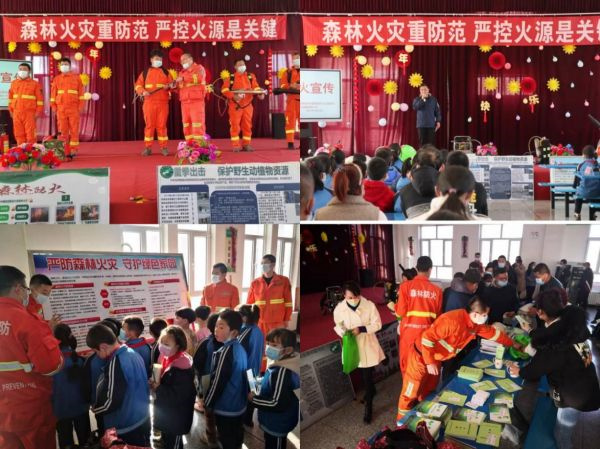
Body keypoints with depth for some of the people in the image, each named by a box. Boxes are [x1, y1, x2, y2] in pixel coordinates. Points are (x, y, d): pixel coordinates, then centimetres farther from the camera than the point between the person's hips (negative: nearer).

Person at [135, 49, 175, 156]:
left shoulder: (165, 72, 12)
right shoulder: (145, 72, 8)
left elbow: (172, 84, 9)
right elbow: (138, 85, 6)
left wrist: (169, 86, -13)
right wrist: (143, 91, -14)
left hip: (163, 102, 1)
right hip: (149, 102, -1)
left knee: (162, 125, 1)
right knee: (149, 125, 0)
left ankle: (163, 147, 6)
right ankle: (147, 148, 4)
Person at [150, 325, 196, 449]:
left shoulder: (181, 367, -28)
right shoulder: (168, 359, 2)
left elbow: (178, 396, -31)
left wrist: (158, 388, -23)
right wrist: (155, 384, -2)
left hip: (176, 418, -9)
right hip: (166, 413, 9)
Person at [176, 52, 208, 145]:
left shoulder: (199, 68, 4)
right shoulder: (182, 72, 21)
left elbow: (199, 77, -18)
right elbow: (179, 89, 20)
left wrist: (184, 78, -18)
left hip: (197, 101, -6)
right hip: (184, 102, 6)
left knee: (197, 124, -11)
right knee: (187, 125, 2)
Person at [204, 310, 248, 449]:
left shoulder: (225, 352, -22)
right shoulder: (241, 349, 2)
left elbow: (217, 382, -18)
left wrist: (207, 404, -6)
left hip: (225, 409, -8)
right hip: (239, 407, 8)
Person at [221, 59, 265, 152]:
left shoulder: (251, 76, 9)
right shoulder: (230, 77, 0)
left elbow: (256, 87, 3)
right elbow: (224, 89, -8)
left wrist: (260, 94, -18)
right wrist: (233, 96, -23)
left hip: (247, 105, 3)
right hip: (235, 106, -3)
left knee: (247, 126, 6)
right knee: (235, 126, -2)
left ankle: (246, 144, 14)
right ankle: (235, 145, 3)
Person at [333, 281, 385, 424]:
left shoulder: (369, 306, -19)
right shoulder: (339, 309, -15)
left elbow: (377, 324, -12)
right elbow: (338, 326, -1)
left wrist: (361, 329, -26)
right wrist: (343, 332, -24)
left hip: (367, 345, -3)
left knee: (367, 376, -1)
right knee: (362, 374, 22)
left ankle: (368, 407, 11)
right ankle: (372, 391, 51)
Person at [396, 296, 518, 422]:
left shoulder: (476, 324, -5)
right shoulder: (452, 321, -34)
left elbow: (493, 333, 13)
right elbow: (427, 337, -33)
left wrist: (513, 344, 21)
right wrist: (430, 362, -30)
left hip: (436, 359, 8)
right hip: (421, 356, -8)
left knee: (428, 391, 19)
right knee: (411, 392, 4)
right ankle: (402, 421, 19)